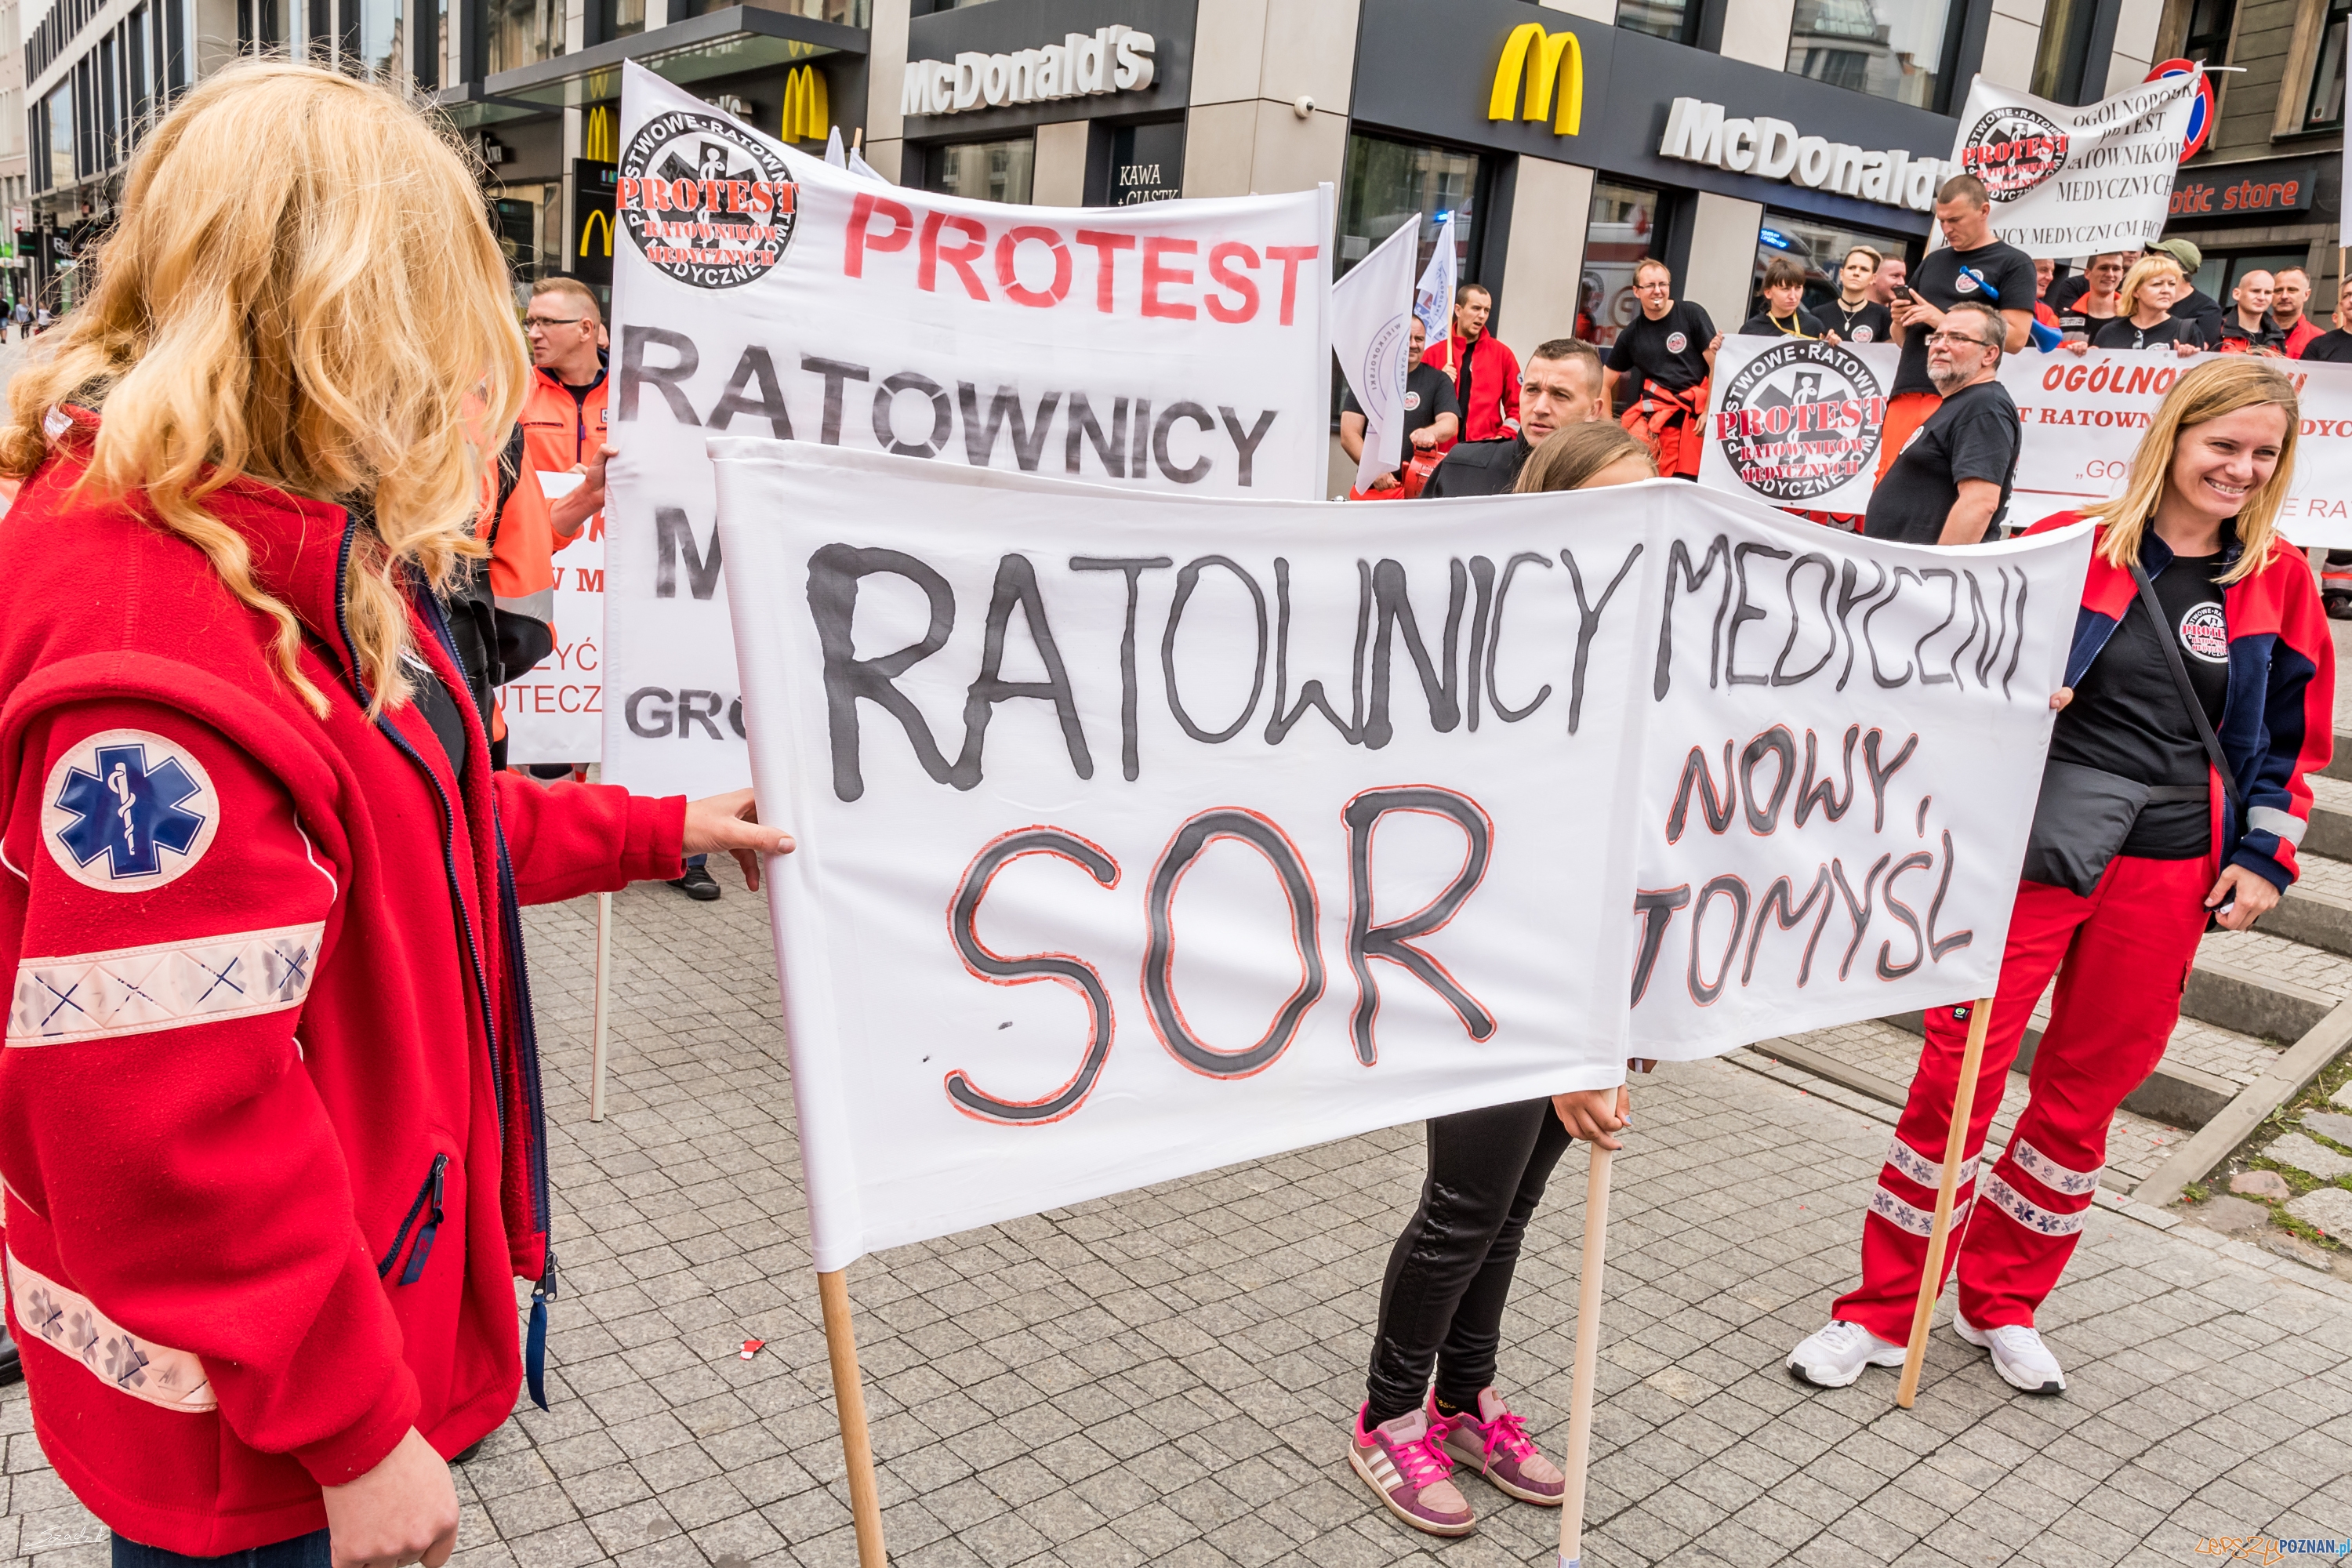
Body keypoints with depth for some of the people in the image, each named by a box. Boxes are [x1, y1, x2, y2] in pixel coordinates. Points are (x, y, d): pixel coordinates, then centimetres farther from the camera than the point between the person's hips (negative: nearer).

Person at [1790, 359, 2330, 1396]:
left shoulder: (2280, 583, 6)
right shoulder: (2070, 545, -2)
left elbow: (2293, 739, 13)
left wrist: (2262, 858, 3)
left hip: (2167, 878, 3)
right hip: (2032, 849, -2)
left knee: (2085, 1093, 12)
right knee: (1959, 1074, -1)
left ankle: (2002, 1302, 30)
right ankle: (1883, 1311, 13)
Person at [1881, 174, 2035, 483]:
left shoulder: (2014, 263, 2)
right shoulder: (1933, 261, 21)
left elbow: (2015, 337, -9)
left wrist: (1941, 319, -12)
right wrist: (1900, 319, 2)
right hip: (1905, 396, 6)